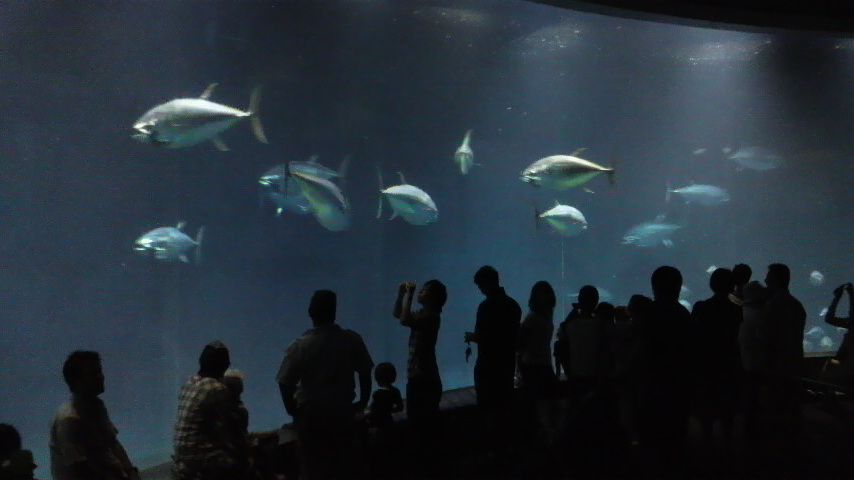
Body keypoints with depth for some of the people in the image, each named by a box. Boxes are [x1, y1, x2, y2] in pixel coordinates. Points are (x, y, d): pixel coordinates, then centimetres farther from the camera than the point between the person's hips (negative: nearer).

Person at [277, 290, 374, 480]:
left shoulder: (299, 345, -11)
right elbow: (365, 373, -1)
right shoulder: (352, 340, -7)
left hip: (310, 414, -1)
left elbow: (285, 383, -11)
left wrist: (293, 410, 5)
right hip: (342, 411, 2)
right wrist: (363, 401, 14)